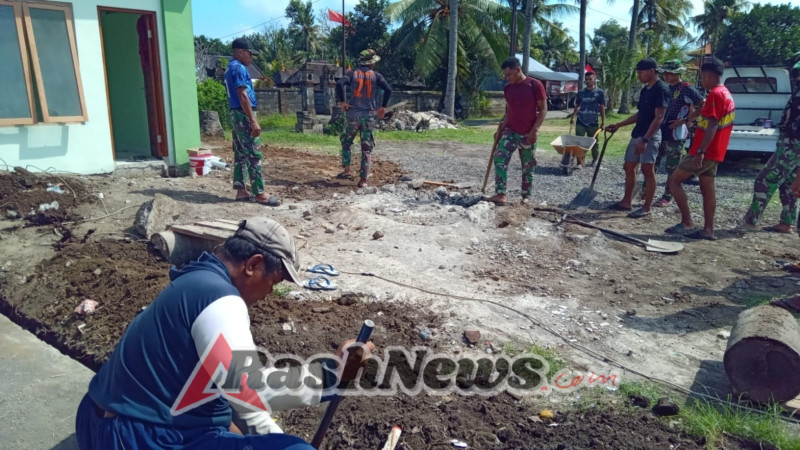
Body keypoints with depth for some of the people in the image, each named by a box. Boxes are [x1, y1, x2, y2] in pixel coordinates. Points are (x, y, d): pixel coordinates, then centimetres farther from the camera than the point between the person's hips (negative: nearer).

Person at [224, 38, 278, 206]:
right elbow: (243, 96, -21)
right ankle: (259, 193, -7)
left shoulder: (230, 68, 18)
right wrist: (254, 121, -24)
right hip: (243, 115, -10)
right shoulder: (239, 68, -13)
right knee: (254, 155, -8)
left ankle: (241, 191, 12)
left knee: (240, 154, 10)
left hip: (236, 114, 10)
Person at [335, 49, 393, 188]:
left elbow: (339, 83, -12)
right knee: (366, 149, 3)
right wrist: (383, 106, 3)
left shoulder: (353, 74, 5)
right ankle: (363, 180, 0)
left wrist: (341, 101, -4)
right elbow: (388, 89, -8)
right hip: (369, 116, 0)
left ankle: (346, 171, 10)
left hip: (353, 114, 1)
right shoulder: (376, 75, 4)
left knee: (346, 142, 19)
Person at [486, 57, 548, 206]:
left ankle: (526, 196, 19)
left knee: (528, 167, 5)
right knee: (500, 159, -15)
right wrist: (500, 129, 9)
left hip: (528, 134, -4)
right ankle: (501, 194, -17)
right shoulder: (508, 88, 7)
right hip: (510, 131, 4)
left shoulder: (535, 85, -8)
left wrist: (534, 130, -15)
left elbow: (543, 109, -7)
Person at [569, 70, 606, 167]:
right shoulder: (581, 92, 8)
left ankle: (594, 160, 29)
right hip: (580, 122, 2)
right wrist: (573, 117, 5)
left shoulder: (599, 92, 0)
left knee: (593, 143, 10)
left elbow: (602, 108, 0)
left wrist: (603, 122, -4)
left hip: (593, 123, -2)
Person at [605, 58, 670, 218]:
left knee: (647, 170, -6)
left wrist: (645, 139, -24)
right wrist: (618, 125, 18)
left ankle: (647, 208, 1)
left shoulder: (661, 89, -13)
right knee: (629, 167, 11)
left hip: (650, 136, -10)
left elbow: (659, 117, -19)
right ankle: (626, 202, 22)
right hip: (637, 134, 10)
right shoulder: (645, 90, 15)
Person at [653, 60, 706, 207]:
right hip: (662, 132, 7)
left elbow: (703, 106, -14)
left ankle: (667, 197, 9)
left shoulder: (686, 88, -11)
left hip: (676, 135, -7)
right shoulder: (668, 88, 12)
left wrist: (685, 120, -18)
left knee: (672, 168, 1)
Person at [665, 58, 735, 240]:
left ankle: (687, 223, -6)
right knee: (707, 189, 10)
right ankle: (708, 230, 12)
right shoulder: (726, 94, 16)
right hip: (714, 152, 10)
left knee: (674, 181, -5)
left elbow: (712, 125, -24)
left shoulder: (715, 94, -15)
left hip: (704, 152, -10)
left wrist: (700, 151, -28)